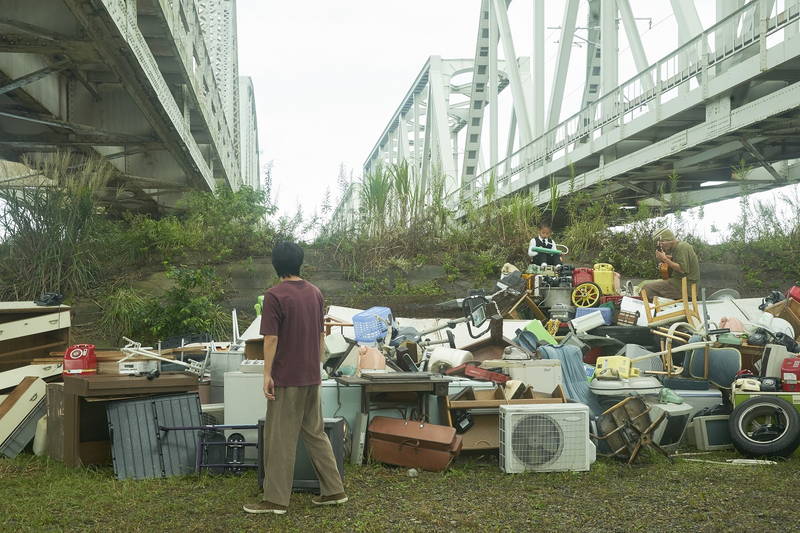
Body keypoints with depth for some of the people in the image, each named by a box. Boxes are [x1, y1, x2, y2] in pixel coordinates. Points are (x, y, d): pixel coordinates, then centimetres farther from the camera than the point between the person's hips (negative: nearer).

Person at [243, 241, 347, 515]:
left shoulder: (275, 295, -12)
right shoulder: (315, 293, 8)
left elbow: (271, 338, -15)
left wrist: (267, 374, -10)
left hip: (286, 379, -6)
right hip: (312, 378, 6)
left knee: (280, 438, 1)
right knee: (315, 433, 15)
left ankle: (276, 499, 7)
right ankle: (333, 490, 17)